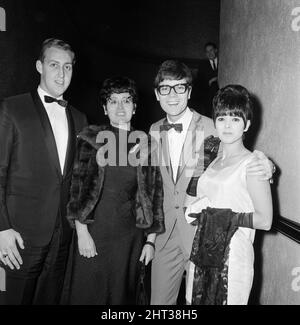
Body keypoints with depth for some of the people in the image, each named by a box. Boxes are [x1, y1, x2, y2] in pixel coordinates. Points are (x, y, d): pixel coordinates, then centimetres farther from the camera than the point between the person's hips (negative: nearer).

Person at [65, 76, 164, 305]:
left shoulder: (146, 144, 4)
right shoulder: (92, 138, 1)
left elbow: (154, 193, 5)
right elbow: (77, 186, -3)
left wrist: (151, 240, 3)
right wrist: (82, 232, -9)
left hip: (131, 235, 2)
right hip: (94, 232, -1)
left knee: (123, 294, 11)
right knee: (88, 293, 7)